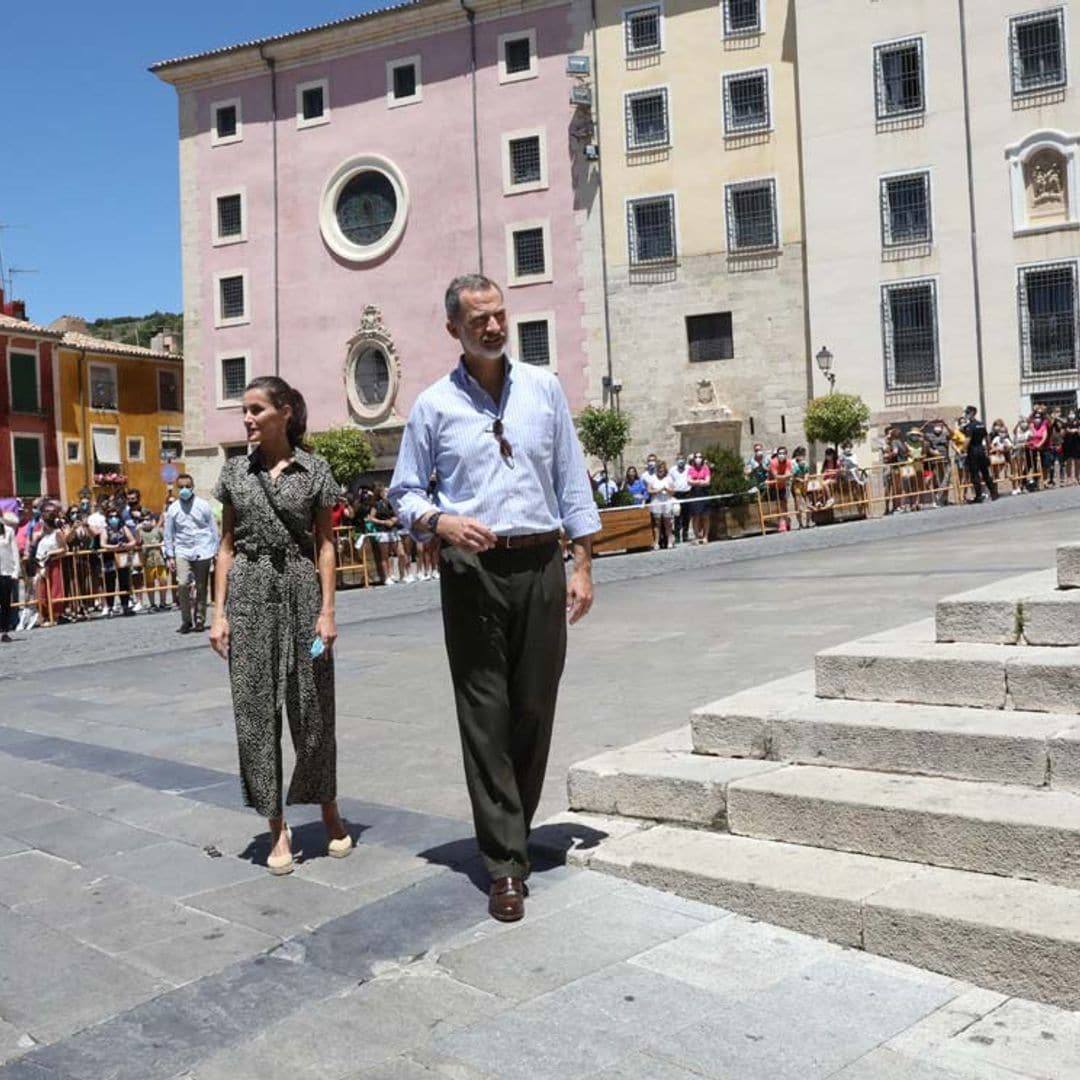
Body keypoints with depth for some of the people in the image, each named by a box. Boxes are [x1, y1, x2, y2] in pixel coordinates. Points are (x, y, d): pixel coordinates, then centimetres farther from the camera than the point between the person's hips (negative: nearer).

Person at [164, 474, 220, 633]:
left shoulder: (203, 505, 2)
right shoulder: (173, 509, 5)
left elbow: (213, 529, 5)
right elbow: (169, 533, 8)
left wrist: (216, 552, 3)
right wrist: (169, 556, 4)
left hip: (203, 552, 0)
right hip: (182, 552, 0)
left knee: (201, 588, 6)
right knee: (182, 584, -15)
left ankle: (199, 620, 18)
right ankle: (186, 620, -3)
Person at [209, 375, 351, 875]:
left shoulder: (314, 470, 1)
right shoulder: (235, 471, 7)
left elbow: (325, 544, 0)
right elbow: (227, 544, 8)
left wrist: (327, 610, -7)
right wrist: (219, 612, 2)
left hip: (300, 589, -2)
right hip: (249, 592, 2)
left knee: (312, 708, 4)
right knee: (256, 708, 2)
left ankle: (330, 815, 24)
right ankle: (277, 829, 12)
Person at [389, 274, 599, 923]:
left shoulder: (544, 389, 9)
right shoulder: (435, 405, 5)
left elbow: (572, 480, 9)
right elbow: (405, 492, 9)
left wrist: (583, 565, 4)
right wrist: (441, 522, -12)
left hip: (541, 565, 2)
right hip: (472, 571, -2)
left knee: (535, 709, 7)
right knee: (486, 715, -2)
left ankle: (514, 834, 26)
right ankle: (506, 866, 4)